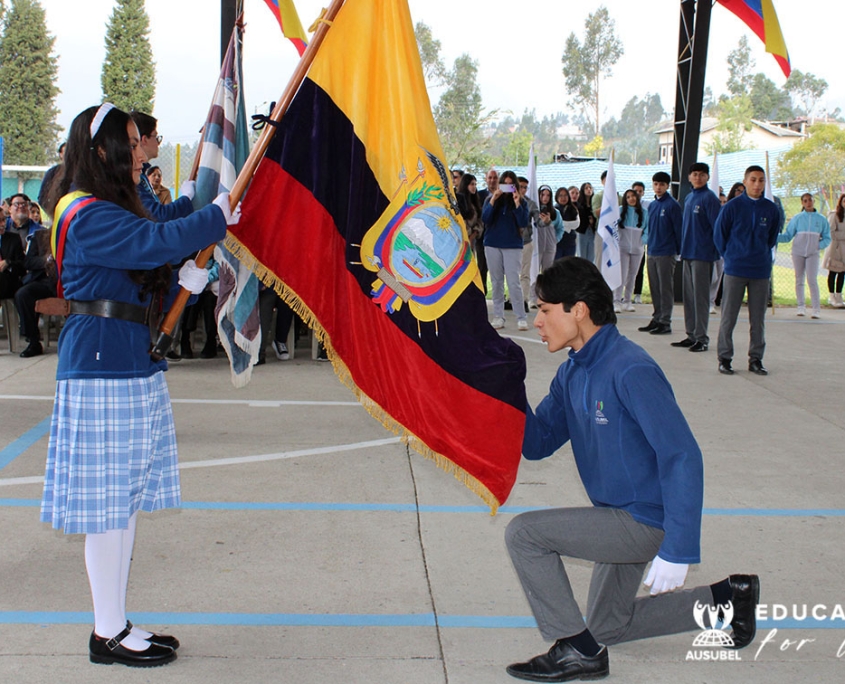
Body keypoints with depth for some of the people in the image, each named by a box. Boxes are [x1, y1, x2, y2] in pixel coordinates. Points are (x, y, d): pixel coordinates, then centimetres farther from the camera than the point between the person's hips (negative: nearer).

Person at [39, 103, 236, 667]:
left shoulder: (113, 213, 18)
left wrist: (183, 285, 4)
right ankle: (108, 635, 9)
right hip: (102, 370, -10)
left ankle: (117, 625, 21)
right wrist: (219, 216, -12)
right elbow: (159, 241, -26)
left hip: (133, 367, 10)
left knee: (125, 502, 12)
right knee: (107, 504, -2)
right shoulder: (87, 216, -14)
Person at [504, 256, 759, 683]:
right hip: (622, 519, 10)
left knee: (524, 534, -17)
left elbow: (682, 457, -29)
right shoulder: (571, 374, 3)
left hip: (648, 519, -10)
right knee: (607, 627, 24)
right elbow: (535, 443, 6)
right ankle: (726, 598, 29)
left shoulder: (630, 371, -25)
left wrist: (678, 551, -32)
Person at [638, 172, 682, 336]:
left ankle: (665, 322, 0)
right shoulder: (652, 205, 14)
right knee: (655, 289, 12)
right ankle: (656, 319, 19)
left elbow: (678, 228, -9)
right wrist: (648, 242, 15)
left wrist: (679, 251, -11)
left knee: (666, 289, -3)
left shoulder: (672, 204, -7)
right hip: (652, 253, 7)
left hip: (666, 254, -7)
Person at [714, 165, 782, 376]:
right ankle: (724, 358, 8)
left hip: (761, 271, 3)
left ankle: (756, 359, 16)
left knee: (758, 318, 8)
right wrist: (730, 257, 8)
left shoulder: (771, 209, 3)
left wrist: (762, 255, 14)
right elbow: (719, 235, 4)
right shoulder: (732, 206, -5)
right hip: (735, 270, -2)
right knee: (728, 317, 0)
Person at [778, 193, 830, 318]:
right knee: (799, 280, 6)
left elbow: (827, 238, 9)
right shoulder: (797, 218, 4)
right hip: (798, 252, 1)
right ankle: (801, 306, 16)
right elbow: (788, 236, 2)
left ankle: (816, 309, -11)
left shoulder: (821, 219, 5)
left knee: (812, 280, -11)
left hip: (813, 253, -1)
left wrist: (818, 246, -8)